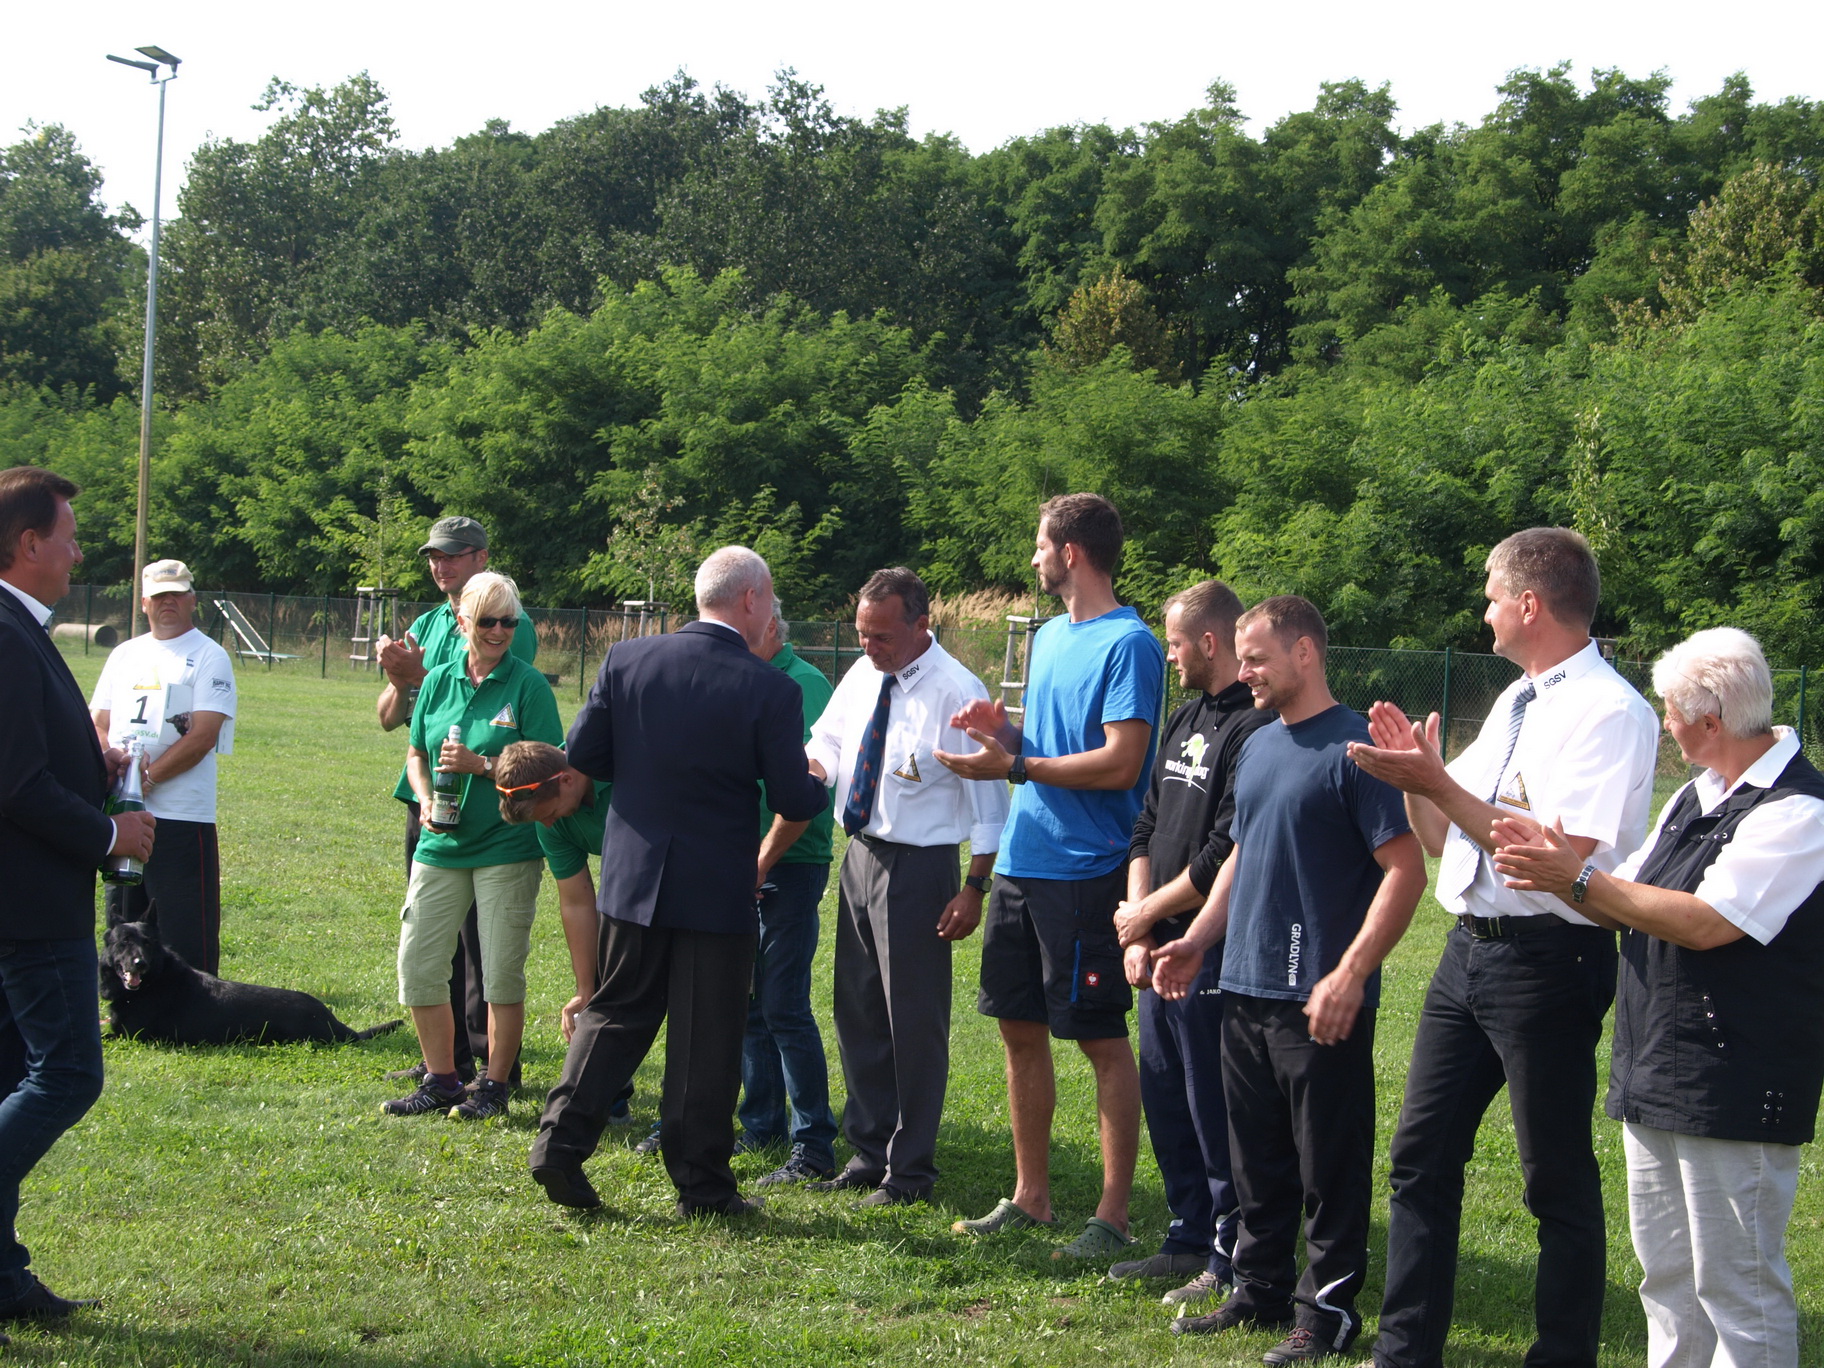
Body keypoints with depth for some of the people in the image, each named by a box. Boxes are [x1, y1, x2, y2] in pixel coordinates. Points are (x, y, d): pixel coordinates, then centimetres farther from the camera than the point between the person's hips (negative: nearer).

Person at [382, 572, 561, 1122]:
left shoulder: (527, 685, -6)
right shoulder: (438, 682, 8)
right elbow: (416, 754, 16)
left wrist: (481, 765, -21)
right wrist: (426, 799, -3)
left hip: (507, 846, -5)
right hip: (441, 846, 5)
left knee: (502, 972, 1)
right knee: (418, 964, 5)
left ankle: (494, 1087, 13)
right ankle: (441, 1080, 18)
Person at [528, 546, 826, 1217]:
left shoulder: (626, 659, -4)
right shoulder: (771, 691, -14)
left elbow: (582, 754, 0)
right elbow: (794, 802, -10)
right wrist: (816, 784, 13)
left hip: (634, 876, 3)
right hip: (719, 886, -3)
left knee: (616, 1012, 17)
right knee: (706, 1037, 6)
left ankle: (561, 1141, 8)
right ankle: (702, 1182, 13)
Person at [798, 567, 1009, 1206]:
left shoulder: (957, 692, -16)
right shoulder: (862, 676, 5)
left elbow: (988, 799, -14)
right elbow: (828, 741, 19)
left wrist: (974, 889, -17)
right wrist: (813, 764, -6)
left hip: (919, 868, -8)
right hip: (860, 857, 8)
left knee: (915, 1022, -1)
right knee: (857, 1013, 15)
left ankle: (910, 1171, 11)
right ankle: (869, 1153, 29)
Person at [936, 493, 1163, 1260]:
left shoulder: (1127, 644, -13)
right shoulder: (1051, 636, 15)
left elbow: (1120, 763, -21)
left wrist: (1014, 766, -19)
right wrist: (1003, 730, 1)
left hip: (1085, 871, -9)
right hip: (1021, 859, 9)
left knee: (1103, 1039, -1)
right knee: (1019, 1029, 13)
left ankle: (1113, 1216, 5)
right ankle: (1030, 1197, 23)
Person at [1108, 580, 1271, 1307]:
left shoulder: (1256, 729, -16)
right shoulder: (1185, 720, 15)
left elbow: (1225, 858, -20)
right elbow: (1147, 828, 16)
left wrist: (1144, 914, -8)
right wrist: (1138, 936, 6)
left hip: (1214, 949, -9)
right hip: (1161, 947, 9)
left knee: (1214, 1107, -3)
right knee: (1164, 1096, 15)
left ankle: (1231, 1260, 6)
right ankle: (1189, 1240, 26)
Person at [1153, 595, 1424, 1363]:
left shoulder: (1353, 748, -12)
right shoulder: (1258, 748, 13)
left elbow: (1406, 870, -16)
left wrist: (1351, 974, -21)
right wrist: (1198, 940, 12)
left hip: (1321, 1002, -8)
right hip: (1244, 990, 8)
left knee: (1328, 1165, 1)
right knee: (1256, 1157, 16)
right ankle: (1261, 1291, 27)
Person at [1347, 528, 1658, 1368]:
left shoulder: (1609, 711, -14)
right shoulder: (1514, 703, 14)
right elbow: (1444, 841, 18)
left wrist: (1438, 784, -20)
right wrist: (1415, 772, 0)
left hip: (1547, 961, -9)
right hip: (1469, 949, 9)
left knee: (1557, 1177, 2)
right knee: (1421, 1155, 12)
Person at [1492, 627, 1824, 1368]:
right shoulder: (1696, 798, 14)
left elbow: (1705, 923, -24)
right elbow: (1628, 909, 17)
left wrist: (1580, 879, -19)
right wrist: (1554, 867, -2)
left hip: (1732, 1091, -10)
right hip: (1655, 1080, 10)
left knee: (1737, 1290, -2)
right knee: (1667, 1280, 17)